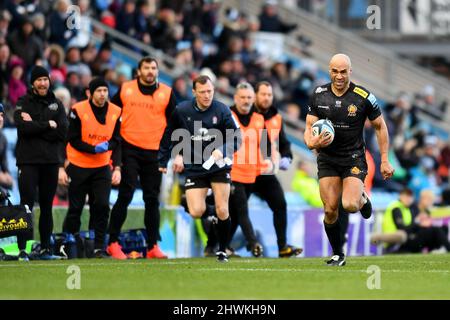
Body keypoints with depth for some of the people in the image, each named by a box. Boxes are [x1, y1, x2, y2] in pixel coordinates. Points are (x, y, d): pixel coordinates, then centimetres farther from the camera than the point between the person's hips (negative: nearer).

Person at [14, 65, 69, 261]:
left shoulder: (56, 105, 12)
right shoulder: (23, 103, 3)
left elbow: (62, 132, -3)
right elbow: (23, 128, -14)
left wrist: (35, 126, -10)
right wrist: (48, 125, -8)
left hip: (51, 161, 3)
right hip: (28, 161, -3)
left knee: (47, 206, 7)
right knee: (27, 204, -8)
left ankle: (46, 248, 12)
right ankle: (22, 249, -9)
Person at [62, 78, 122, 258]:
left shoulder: (115, 112, -1)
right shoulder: (78, 110, -11)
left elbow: (116, 142, 2)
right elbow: (73, 140, -10)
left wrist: (117, 168, -8)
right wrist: (94, 149, -21)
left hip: (102, 168, 3)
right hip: (78, 167, -2)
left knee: (102, 206, -9)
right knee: (75, 208, 2)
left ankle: (99, 248, -2)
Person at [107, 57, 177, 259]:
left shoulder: (166, 93, 5)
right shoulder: (125, 89, 4)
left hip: (155, 152, 1)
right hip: (129, 149, -1)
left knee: (152, 200, 5)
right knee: (125, 196, -8)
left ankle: (153, 246, 10)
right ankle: (113, 243, -2)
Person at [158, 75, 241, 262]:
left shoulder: (222, 110, -9)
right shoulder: (181, 111, -5)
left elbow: (236, 138, -6)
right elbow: (169, 136, 9)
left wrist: (222, 151, -24)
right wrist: (163, 161, 11)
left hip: (218, 167, -1)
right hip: (194, 168, 1)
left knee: (222, 211, -6)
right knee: (196, 212, -14)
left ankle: (222, 251, 13)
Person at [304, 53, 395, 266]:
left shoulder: (363, 97, -10)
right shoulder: (318, 95, -3)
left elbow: (380, 126, 1)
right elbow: (309, 127, 1)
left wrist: (385, 160, -1)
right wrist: (311, 143, -22)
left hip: (354, 159, -2)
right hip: (327, 159, 2)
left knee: (349, 205, -21)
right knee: (330, 210, -5)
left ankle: (362, 198, 17)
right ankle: (338, 255, 13)